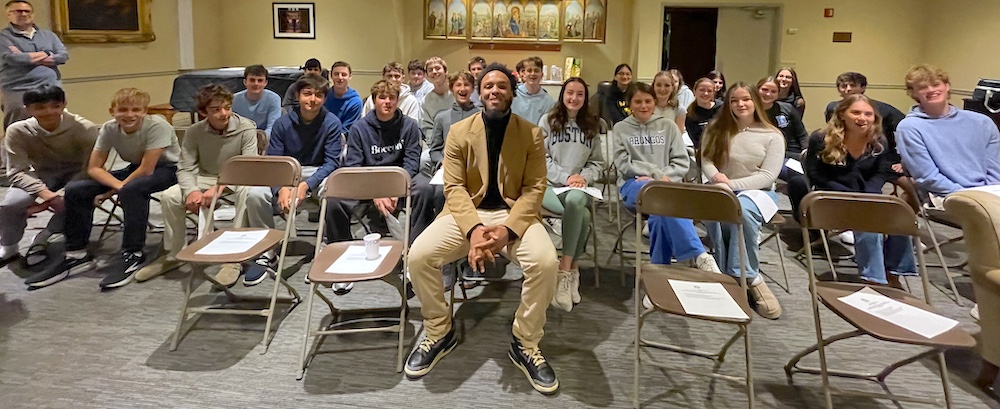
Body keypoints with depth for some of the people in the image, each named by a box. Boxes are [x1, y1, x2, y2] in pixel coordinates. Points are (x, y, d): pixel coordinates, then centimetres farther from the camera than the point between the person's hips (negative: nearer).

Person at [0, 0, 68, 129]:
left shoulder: (48, 35, 18)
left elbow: (64, 55, 4)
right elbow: (13, 58, -13)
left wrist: (27, 58, -4)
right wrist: (47, 54, -1)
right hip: (19, 90, -3)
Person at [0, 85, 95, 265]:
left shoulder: (85, 129, -24)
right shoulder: (18, 131, -19)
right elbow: (17, 171, -16)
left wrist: (59, 197, -30)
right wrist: (47, 194, -35)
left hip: (76, 174, -1)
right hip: (41, 174, 1)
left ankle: (42, 240, -6)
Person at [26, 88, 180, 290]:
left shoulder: (157, 125, -27)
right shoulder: (108, 129, -11)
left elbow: (147, 170, -26)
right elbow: (94, 168, -10)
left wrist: (114, 191, -18)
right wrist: (119, 186, -29)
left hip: (167, 169, -6)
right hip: (134, 169, 6)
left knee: (131, 190, -38)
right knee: (75, 190, -11)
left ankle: (133, 256, -24)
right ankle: (76, 254, 1)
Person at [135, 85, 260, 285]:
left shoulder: (246, 128, -16)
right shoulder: (194, 132, -8)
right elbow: (185, 168, -10)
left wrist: (220, 187, -39)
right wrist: (191, 191, -34)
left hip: (236, 180, -3)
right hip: (205, 179, 3)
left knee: (248, 191, -38)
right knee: (169, 197, -20)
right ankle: (173, 255, 2)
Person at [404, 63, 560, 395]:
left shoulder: (532, 134, 0)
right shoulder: (459, 131, 1)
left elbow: (534, 189, -5)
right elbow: (453, 187, -4)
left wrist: (508, 229, -23)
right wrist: (473, 229, -23)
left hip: (515, 214, -1)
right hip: (467, 212, 1)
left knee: (546, 262, -30)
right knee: (418, 256, -23)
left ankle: (525, 344, -5)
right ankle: (439, 333, 2)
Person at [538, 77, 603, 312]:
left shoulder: (592, 125, 18)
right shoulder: (547, 121, 10)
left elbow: (597, 162, 17)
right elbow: (541, 158, 2)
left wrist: (584, 177, -5)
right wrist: (565, 177, -11)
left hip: (580, 186, 2)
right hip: (550, 184, -1)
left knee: (574, 202, -38)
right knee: (581, 215, -35)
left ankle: (564, 271, -34)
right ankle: (572, 269, -23)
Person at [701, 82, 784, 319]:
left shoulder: (772, 136, 0)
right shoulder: (716, 130, 9)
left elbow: (768, 176, -9)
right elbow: (706, 161, 1)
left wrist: (732, 185, -21)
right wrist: (717, 179, -22)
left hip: (757, 192, -2)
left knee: (742, 209, -40)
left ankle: (742, 273, -25)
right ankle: (751, 277, -28)